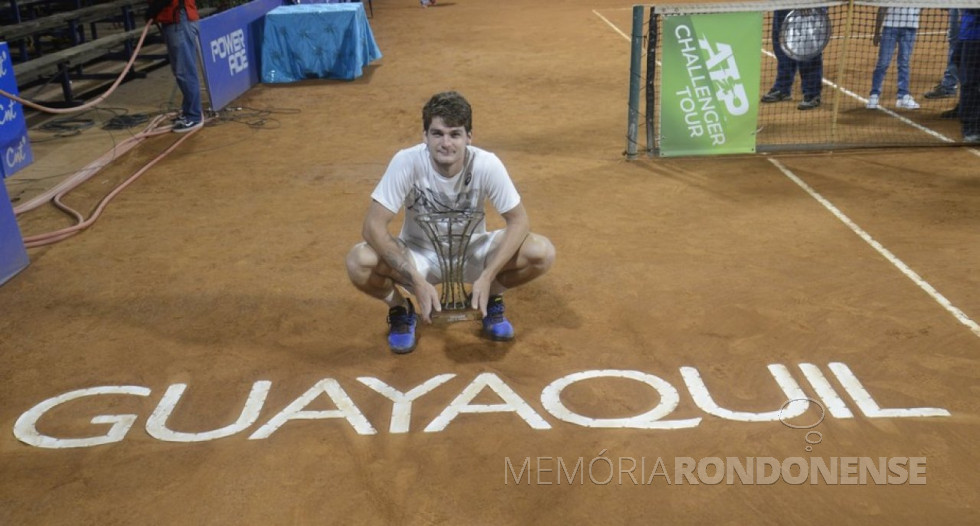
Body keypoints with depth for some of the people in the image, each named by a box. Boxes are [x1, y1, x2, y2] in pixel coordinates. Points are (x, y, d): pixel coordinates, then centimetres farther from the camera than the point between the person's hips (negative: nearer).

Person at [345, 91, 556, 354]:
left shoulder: (486, 164, -24)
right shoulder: (407, 162, -27)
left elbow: (519, 220, -18)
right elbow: (373, 226, -28)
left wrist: (487, 276, -30)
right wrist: (417, 282, -36)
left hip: (471, 251, 1)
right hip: (419, 254, -1)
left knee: (541, 252, -24)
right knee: (359, 262, -31)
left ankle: (492, 299, 7)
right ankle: (400, 309, 3)